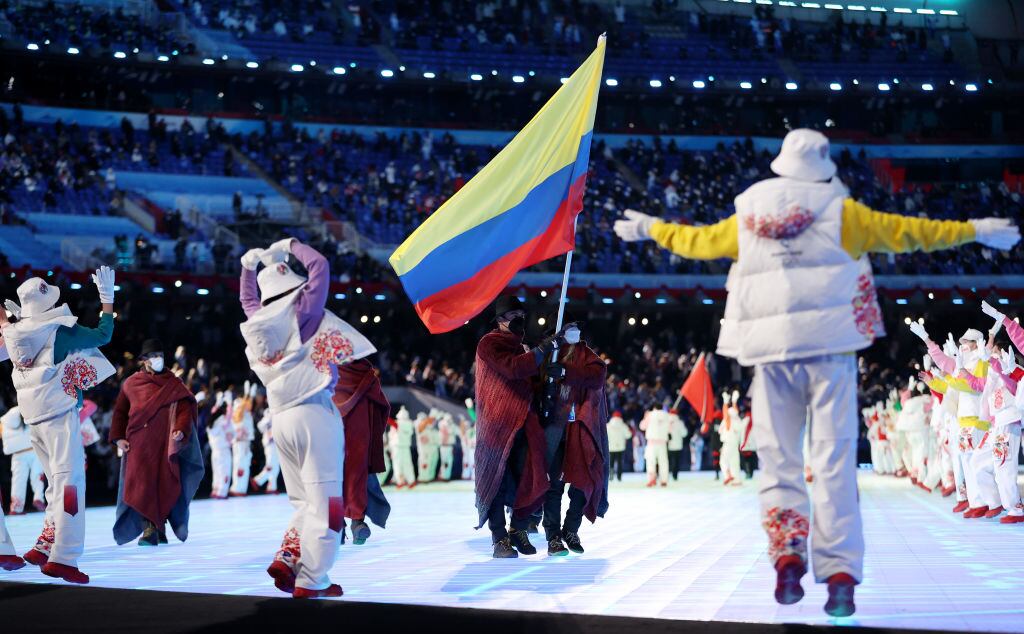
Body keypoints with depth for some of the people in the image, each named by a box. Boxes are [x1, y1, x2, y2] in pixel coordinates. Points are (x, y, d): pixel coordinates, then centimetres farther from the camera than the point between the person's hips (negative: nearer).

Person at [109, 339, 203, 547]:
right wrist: (118, 437, 2)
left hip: (165, 444, 0)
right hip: (138, 445, 0)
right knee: (142, 486, -10)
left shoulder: (174, 385, 10)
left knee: (165, 486, -2)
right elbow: (120, 411, 14)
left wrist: (180, 430, -18)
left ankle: (159, 529, 10)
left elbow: (184, 410, 0)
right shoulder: (131, 384, 12)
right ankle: (149, 530, -11)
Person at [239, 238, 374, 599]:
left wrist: (249, 265, 29)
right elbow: (320, 266, 4)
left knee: (305, 501, 19)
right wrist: (291, 247, 16)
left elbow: (248, 299, 33)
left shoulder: (258, 321, 11)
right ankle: (311, 580, -6)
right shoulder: (302, 312, -4)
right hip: (314, 413, -7)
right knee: (325, 502, -3)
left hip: (281, 419, 7)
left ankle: (286, 558, 2)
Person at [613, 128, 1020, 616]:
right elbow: (907, 232, 10)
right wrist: (975, 231, 22)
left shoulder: (747, 219, 11)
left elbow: (696, 241, 24)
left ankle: (787, 554, -9)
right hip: (829, 349, -1)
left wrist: (649, 228, 42)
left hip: (771, 355, 2)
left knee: (778, 463, 9)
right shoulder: (841, 212, 5)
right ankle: (840, 575, -2)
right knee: (834, 465, 0)